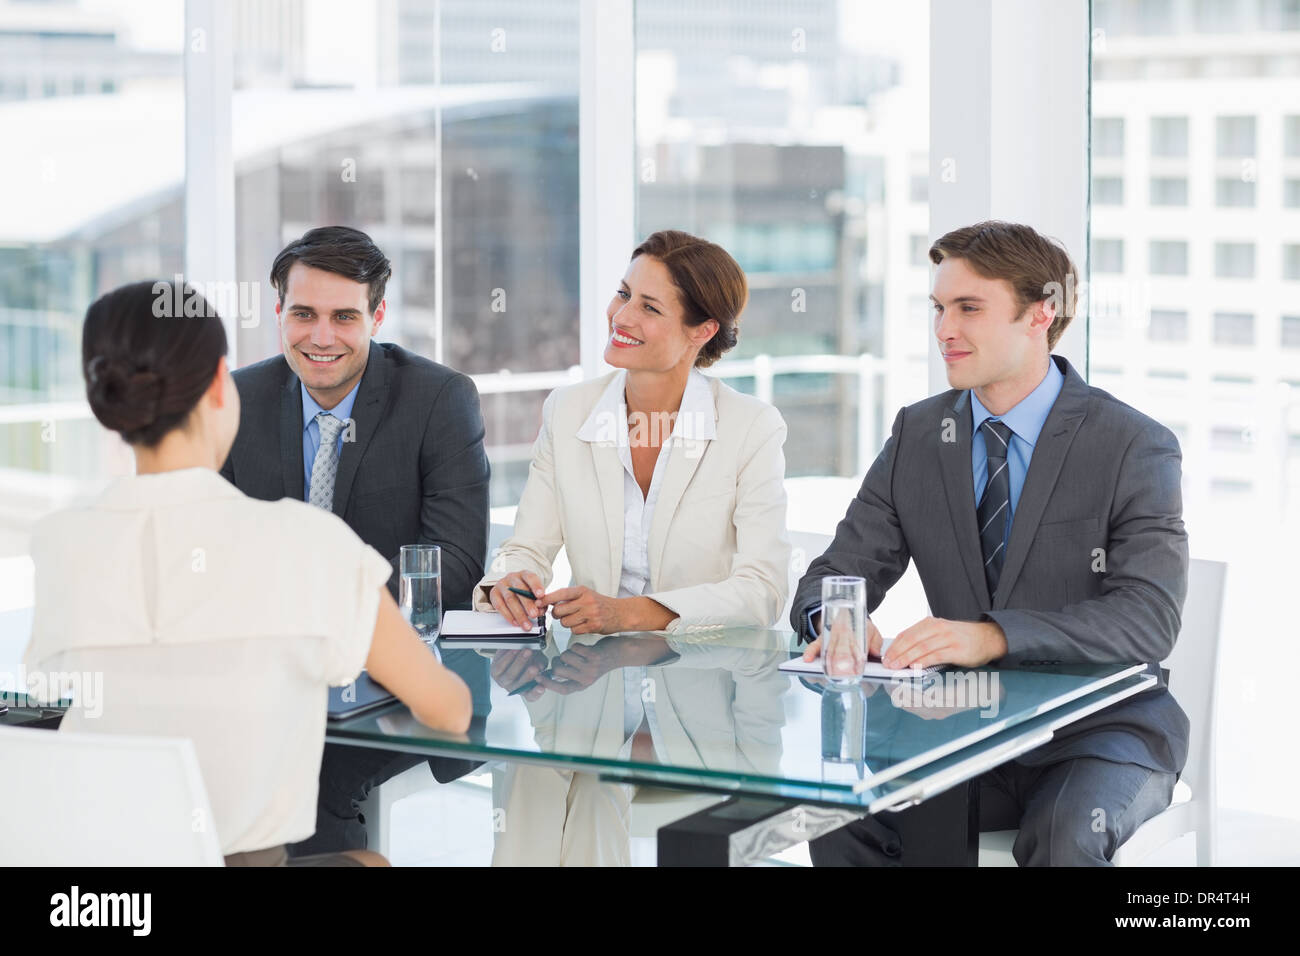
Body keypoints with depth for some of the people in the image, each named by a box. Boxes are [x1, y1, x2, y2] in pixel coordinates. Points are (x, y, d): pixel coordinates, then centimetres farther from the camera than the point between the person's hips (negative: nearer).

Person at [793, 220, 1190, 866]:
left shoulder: (1134, 447, -8)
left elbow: (1148, 617, -19)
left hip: (1102, 730, -3)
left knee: (1064, 833, -34)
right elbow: (832, 577, 6)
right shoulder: (917, 436, 6)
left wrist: (992, 636, -34)